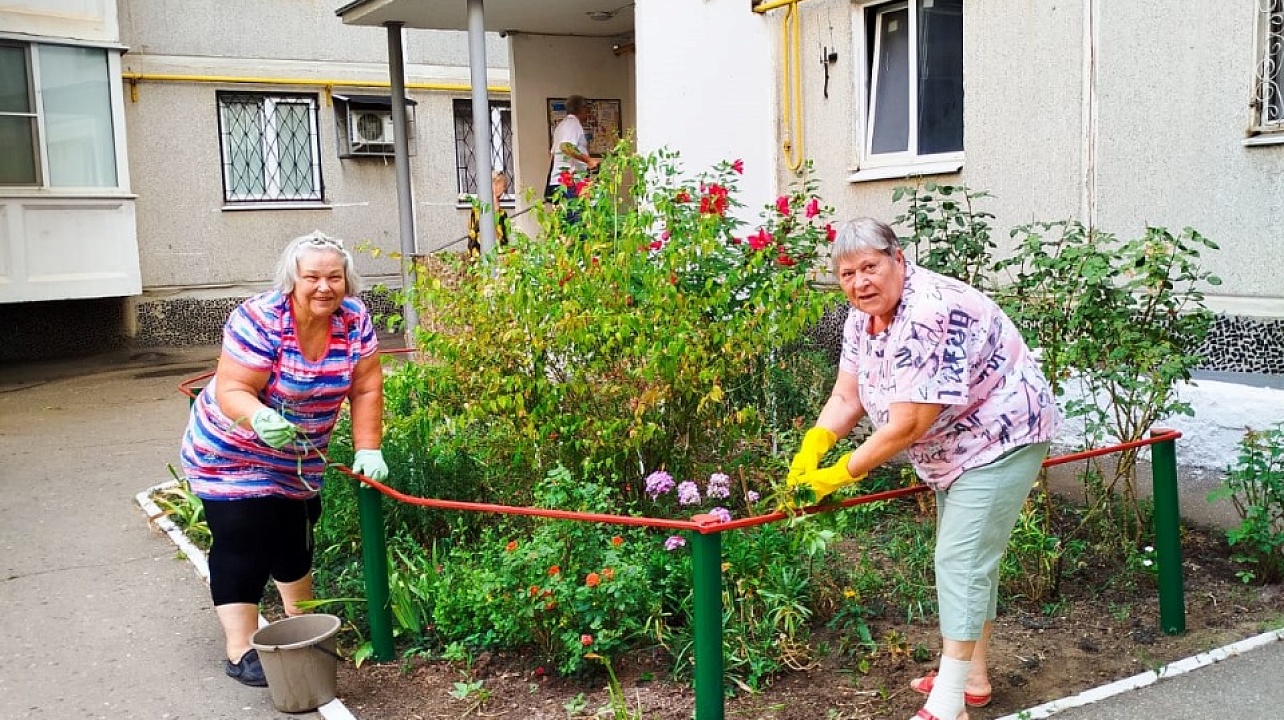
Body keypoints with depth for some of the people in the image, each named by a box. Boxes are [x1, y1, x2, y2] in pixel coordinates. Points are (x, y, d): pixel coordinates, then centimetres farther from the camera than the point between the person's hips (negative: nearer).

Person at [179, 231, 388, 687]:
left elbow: (365, 389, -11)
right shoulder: (259, 320, -30)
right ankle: (240, 652, 0)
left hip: (298, 457, 6)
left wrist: (368, 450, -16)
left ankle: (301, 620, 40)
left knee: (296, 535, 20)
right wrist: (260, 419, -51)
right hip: (232, 452, -5)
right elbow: (231, 390, -31)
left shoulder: (353, 319, -14)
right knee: (244, 544, -9)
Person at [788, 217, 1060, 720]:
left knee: (962, 561, -12)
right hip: (953, 448, 10)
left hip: (1001, 437, -10)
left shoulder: (930, 315, -32)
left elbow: (906, 426, -32)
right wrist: (809, 451, -18)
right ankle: (972, 675, 32)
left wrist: (839, 474, -23)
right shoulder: (863, 317, -3)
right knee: (962, 557, 17)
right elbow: (846, 398, -1)